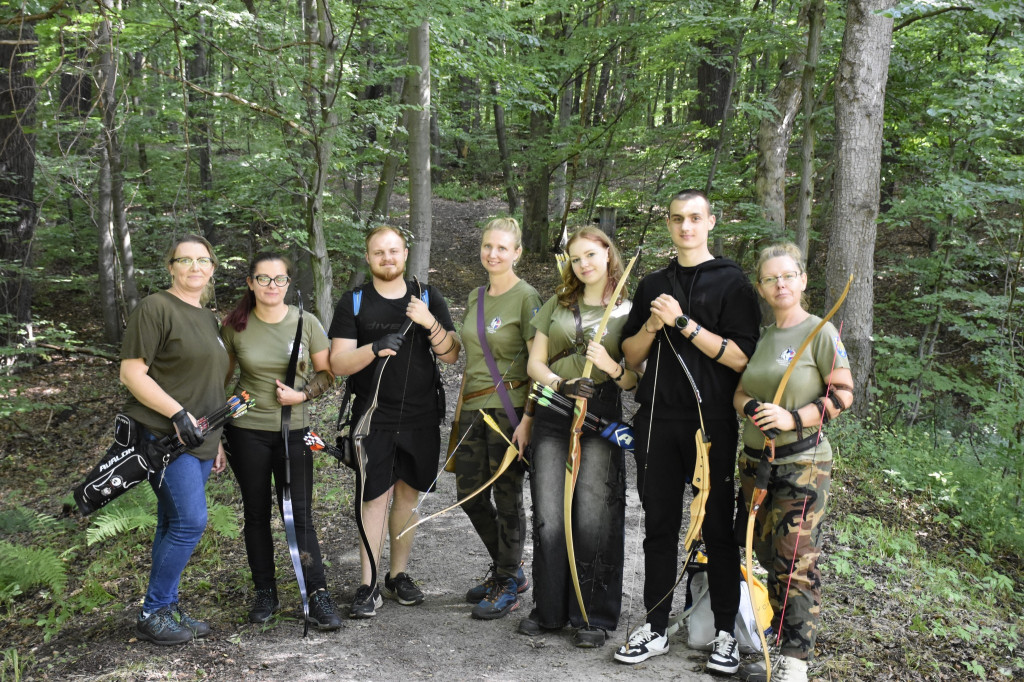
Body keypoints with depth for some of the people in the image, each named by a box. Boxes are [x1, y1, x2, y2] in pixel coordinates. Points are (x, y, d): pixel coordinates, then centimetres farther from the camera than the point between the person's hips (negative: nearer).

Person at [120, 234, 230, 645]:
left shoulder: (208, 318, 17)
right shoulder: (155, 308, -8)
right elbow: (132, 372, -14)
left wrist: (216, 439, 21)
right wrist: (178, 413, -21)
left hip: (198, 440, 8)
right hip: (164, 437, -8)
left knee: (175, 525, 11)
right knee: (189, 522, -12)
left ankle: (168, 609, 20)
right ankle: (152, 615, 2)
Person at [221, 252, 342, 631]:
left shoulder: (306, 322, -2)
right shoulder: (235, 326, -1)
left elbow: (326, 373, 4)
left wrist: (302, 394, -14)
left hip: (293, 430, -1)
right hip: (247, 431, 1)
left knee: (299, 514, -3)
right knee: (256, 513, 10)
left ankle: (318, 596, 1)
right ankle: (264, 593, 23)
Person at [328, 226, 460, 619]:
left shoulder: (428, 299, 8)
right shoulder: (354, 303, 3)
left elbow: (451, 356, 2)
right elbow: (338, 364, -5)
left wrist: (430, 324, -16)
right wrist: (375, 348, -23)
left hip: (421, 417, 2)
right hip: (373, 419, -2)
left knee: (408, 494, 9)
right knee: (376, 497, -6)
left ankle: (398, 575, 22)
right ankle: (368, 586, 1)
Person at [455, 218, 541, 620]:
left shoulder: (526, 297, -8)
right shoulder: (475, 298, 14)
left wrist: (527, 419, -18)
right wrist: (463, 406, 17)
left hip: (508, 409, -7)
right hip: (474, 408, 8)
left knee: (507, 497, 1)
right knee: (469, 492, 11)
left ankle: (507, 586, 15)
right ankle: (509, 569, 29)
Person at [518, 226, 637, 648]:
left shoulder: (627, 312, 5)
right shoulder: (558, 304, 14)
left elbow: (634, 382, 4)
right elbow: (535, 363, 11)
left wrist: (611, 366, -17)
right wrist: (561, 383, -9)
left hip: (600, 418, -3)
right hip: (552, 413, 3)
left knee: (592, 519, -4)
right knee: (548, 516, 3)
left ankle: (593, 616, 9)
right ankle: (548, 608, 17)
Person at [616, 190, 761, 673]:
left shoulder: (731, 282, 0)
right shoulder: (653, 285, 14)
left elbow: (741, 357, -11)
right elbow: (631, 357, 13)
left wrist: (683, 322, -16)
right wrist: (651, 325, -6)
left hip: (712, 422, -4)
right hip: (657, 420, 4)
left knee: (717, 528, 3)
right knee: (659, 526, 9)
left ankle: (725, 634, 14)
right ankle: (655, 628, 19)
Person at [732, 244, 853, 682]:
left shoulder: (820, 332, -5)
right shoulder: (759, 338, 11)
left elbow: (843, 394, -8)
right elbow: (739, 393, 14)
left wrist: (793, 418, -18)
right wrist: (753, 410, -8)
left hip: (803, 464, -6)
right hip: (755, 461, 6)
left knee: (797, 563, -7)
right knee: (770, 558, 11)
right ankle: (779, 646, 23)